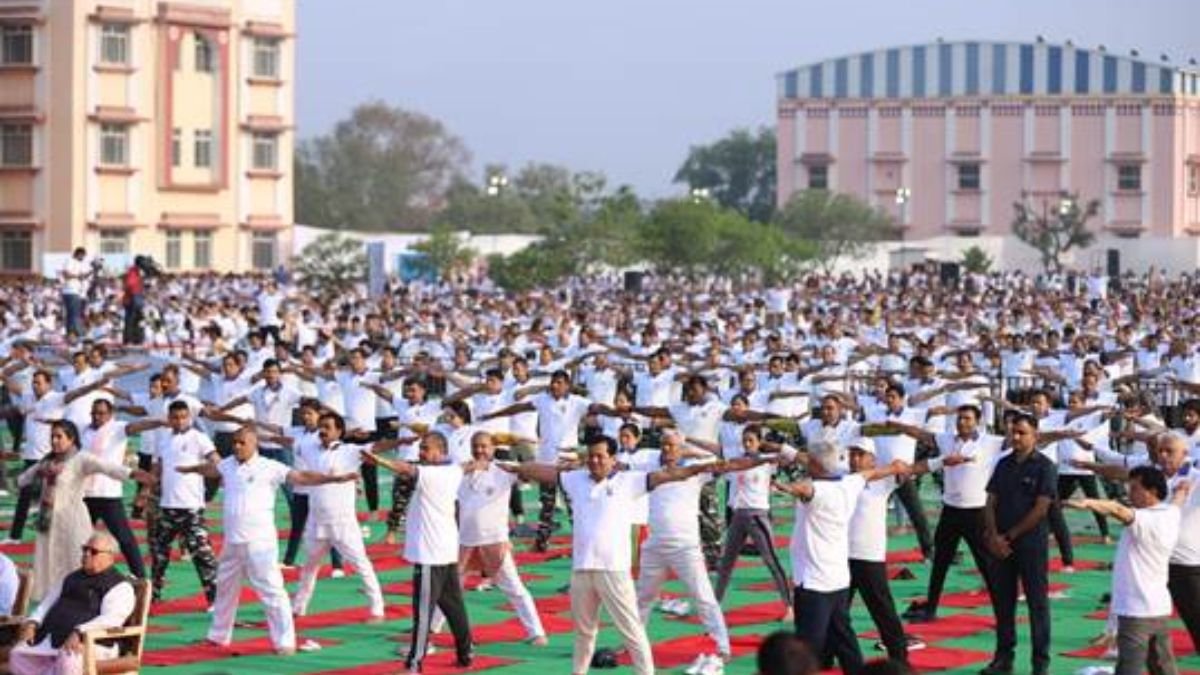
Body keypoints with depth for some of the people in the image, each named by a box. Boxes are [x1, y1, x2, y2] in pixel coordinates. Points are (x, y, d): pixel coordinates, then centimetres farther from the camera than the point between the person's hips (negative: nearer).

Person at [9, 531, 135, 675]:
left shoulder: (120, 586, 1)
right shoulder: (71, 579, 26)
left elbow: (110, 619, -14)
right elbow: (48, 602, 26)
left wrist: (78, 633, -27)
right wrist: (32, 623, 5)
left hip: (90, 643, -7)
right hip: (50, 637, 7)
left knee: (68, 661, -39)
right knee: (18, 656, -19)